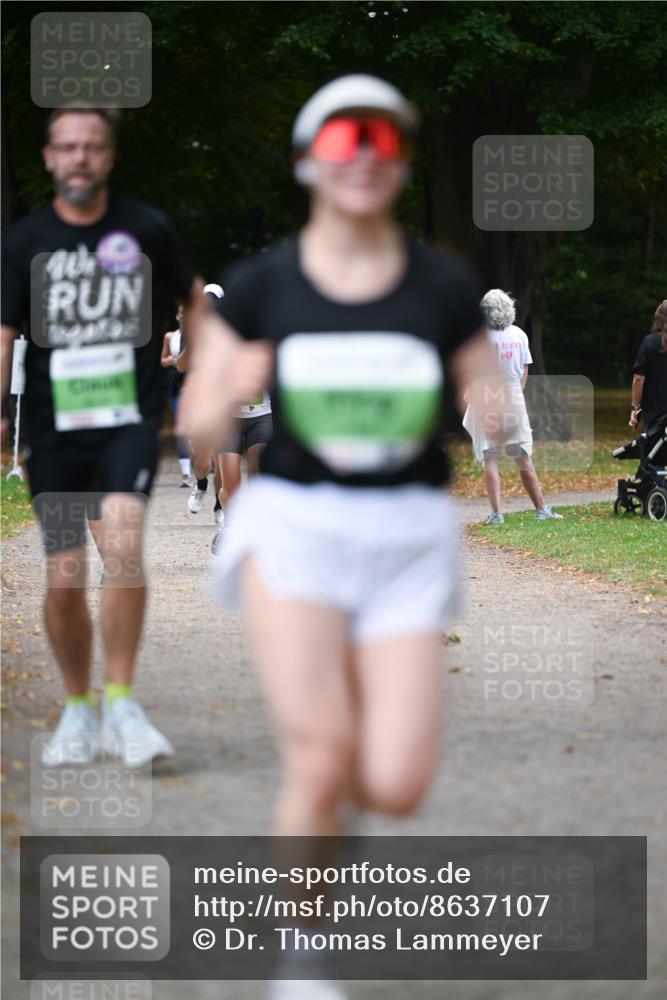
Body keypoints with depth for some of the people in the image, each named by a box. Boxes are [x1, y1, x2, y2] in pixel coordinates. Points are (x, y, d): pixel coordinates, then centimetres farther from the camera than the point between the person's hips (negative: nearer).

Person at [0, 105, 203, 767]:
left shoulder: (147, 230, 2)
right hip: (54, 431, 1)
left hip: (130, 421, -1)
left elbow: (192, 297, 19)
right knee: (64, 579, 2)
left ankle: (121, 704, -14)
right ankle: (77, 708, 24)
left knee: (122, 545, -24)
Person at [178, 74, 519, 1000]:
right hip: (293, 523, -1)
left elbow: (493, 417, 8)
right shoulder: (263, 287, 1)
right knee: (320, 760, -18)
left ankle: (328, 789, 30)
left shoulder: (444, 288, 2)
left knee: (396, 788, -8)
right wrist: (233, 392, -14)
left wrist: (496, 413, -14)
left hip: (407, 536, 1)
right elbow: (196, 422, 6)